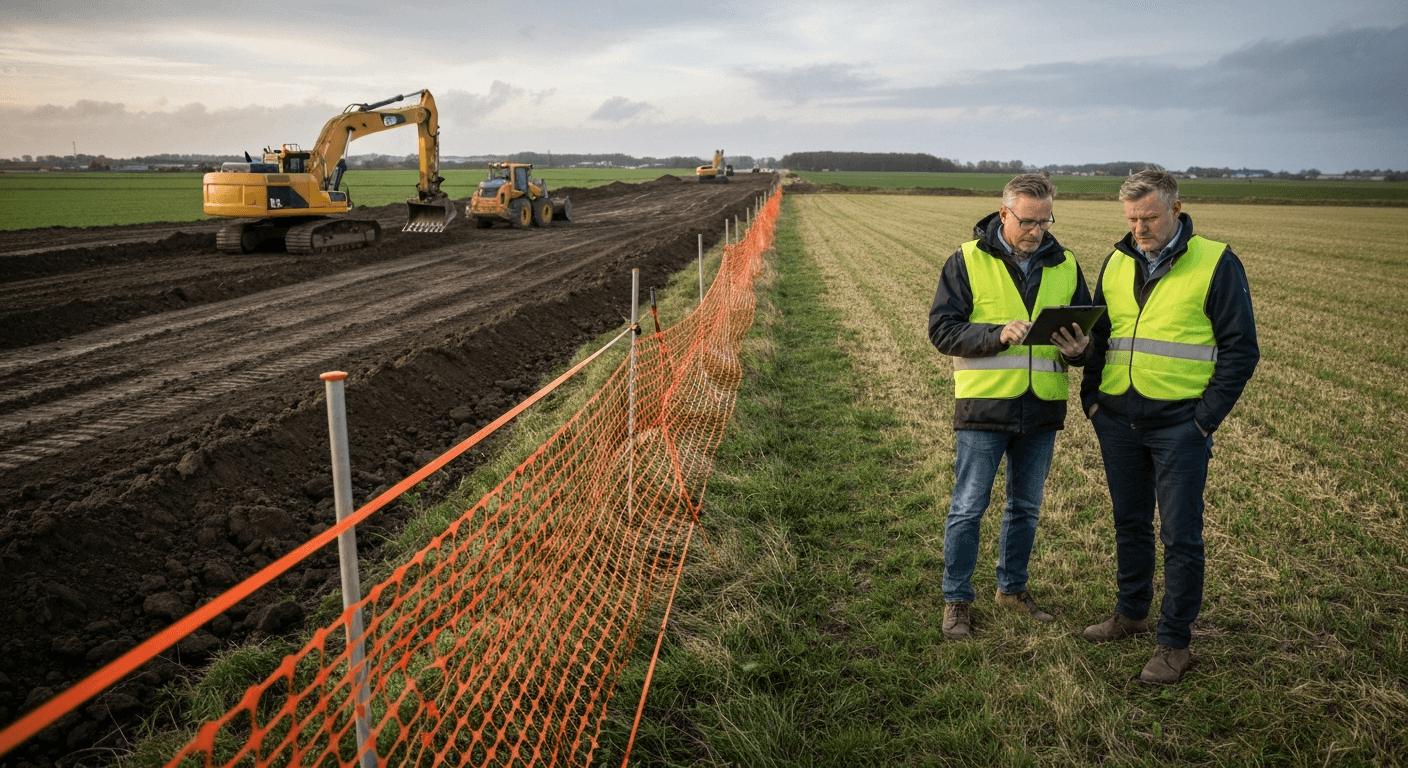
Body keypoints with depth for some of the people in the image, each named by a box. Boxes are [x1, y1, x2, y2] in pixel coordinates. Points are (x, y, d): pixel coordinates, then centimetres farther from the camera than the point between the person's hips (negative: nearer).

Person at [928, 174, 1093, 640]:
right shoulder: (968, 261, -5)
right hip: (984, 406, -4)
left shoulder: (1065, 265, 8)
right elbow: (941, 329, -10)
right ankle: (956, 600, 16)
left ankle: (1012, 587, 35)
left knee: (1026, 507, 17)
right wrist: (997, 335, -24)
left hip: (1042, 408, 4)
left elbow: (1089, 331, 13)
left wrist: (1079, 349, -11)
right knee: (968, 508, 1)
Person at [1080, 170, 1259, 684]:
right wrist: (1091, 398, 6)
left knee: (1180, 536, 2)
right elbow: (1096, 335, 17)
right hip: (1118, 422, 5)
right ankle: (1130, 613, 33)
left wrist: (1206, 418, -10)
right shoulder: (1116, 264, 9)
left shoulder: (1216, 263, -5)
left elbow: (1241, 348, -4)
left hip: (1179, 424, -4)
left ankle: (1174, 641, 14)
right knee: (1129, 524, 16)